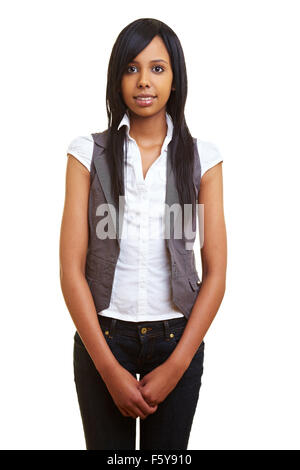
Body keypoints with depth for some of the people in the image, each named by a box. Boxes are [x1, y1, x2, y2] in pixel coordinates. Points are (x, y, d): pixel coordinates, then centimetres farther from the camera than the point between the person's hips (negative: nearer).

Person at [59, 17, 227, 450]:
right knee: (106, 446, 13)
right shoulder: (89, 153, -3)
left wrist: (175, 366, -10)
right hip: (102, 335, 0)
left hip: (177, 337, 1)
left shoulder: (201, 158, -2)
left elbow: (216, 272, -3)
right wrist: (110, 369, -12)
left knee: (168, 448, 15)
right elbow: (71, 268, -7)